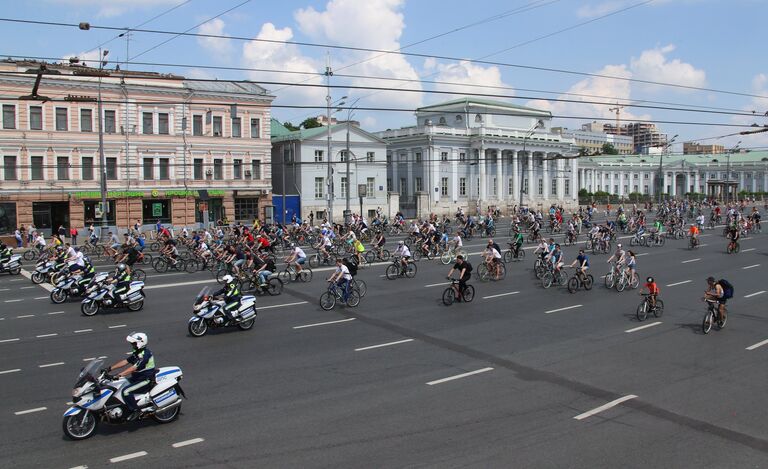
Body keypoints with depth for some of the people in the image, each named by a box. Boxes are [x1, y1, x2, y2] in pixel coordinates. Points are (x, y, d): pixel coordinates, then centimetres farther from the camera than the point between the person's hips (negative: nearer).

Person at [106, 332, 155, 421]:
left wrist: (118, 375, -37)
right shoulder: (137, 353, 10)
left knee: (126, 391, -25)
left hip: (146, 380, -11)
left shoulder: (145, 354, -23)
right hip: (137, 378, 11)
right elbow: (125, 361, 10)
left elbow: (133, 368, -31)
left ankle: (136, 411, -14)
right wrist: (110, 368, 3)